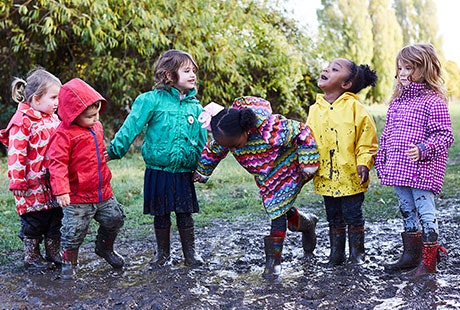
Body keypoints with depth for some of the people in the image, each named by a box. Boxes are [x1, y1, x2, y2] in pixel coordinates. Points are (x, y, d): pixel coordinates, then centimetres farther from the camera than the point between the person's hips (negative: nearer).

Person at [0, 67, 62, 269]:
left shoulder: (53, 118, 9)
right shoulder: (22, 122, -15)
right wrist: (17, 183, -17)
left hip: (54, 184, 7)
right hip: (33, 185, -7)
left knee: (56, 219, 14)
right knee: (34, 221, 5)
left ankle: (54, 253, 29)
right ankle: (31, 257, 22)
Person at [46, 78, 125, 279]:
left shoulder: (96, 126, 8)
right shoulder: (64, 134, -18)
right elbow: (57, 163, -23)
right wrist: (61, 190, -29)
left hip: (103, 191, 7)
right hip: (77, 197, -7)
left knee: (114, 218, 17)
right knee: (74, 230, -3)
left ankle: (105, 248, 41)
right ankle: (69, 262, 20)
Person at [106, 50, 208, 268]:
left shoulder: (195, 106, 5)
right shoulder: (152, 100, -8)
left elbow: (201, 141, 12)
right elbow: (132, 126, -9)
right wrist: (114, 151, -14)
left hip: (184, 172, 2)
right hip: (157, 171, -2)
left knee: (185, 214, 8)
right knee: (161, 215, 10)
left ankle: (190, 253, 22)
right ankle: (163, 253, 25)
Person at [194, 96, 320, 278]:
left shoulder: (271, 129, -38)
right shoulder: (226, 137, -20)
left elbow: (303, 133, -23)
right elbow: (212, 152, 2)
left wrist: (308, 166, -18)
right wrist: (201, 173, 16)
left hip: (287, 172, -6)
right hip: (264, 179, 6)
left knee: (279, 213, -10)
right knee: (281, 211, 9)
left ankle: (274, 260, 0)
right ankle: (307, 223, 40)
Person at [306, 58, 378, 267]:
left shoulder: (355, 108, -9)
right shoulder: (315, 109, 5)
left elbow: (367, 142, -7)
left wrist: (364, 164, -17)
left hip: (350, 177, -4)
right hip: (325, 177, 4)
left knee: (353, 216, 6)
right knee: (333, 218, 15)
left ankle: (356, 254, 22)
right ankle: (336, 254, 27)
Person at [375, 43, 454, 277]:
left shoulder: (433, 101, -8)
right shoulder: (397, 102, 15)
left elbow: (444, 135, -12)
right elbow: (387, 135, 20)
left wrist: (423, 150, -26)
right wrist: (381, 161, 17)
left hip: (422, 171, -8)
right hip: (399, 170, 8)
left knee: (425, 212, -2)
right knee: (407, 212, 17)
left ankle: (428, 262, 8)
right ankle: (410, 255, 29)